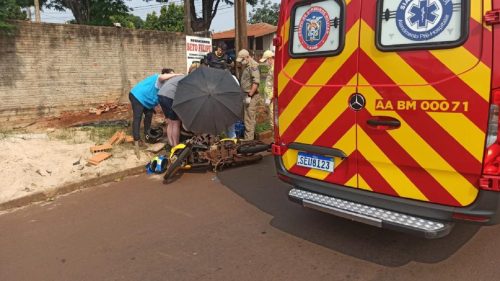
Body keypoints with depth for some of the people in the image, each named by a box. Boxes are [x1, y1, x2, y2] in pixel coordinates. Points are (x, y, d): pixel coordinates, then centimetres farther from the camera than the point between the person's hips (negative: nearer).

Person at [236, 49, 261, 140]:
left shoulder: (253, 66, -13)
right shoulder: (245, 66, 16)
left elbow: (256, 82, -21)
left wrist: (249, 96, -21)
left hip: (252, 96, -9)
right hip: (246, 95, 9)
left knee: (249, 118, -7)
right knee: (246, 118, 13)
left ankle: (249, 139, -4)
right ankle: (248, 137, 21)